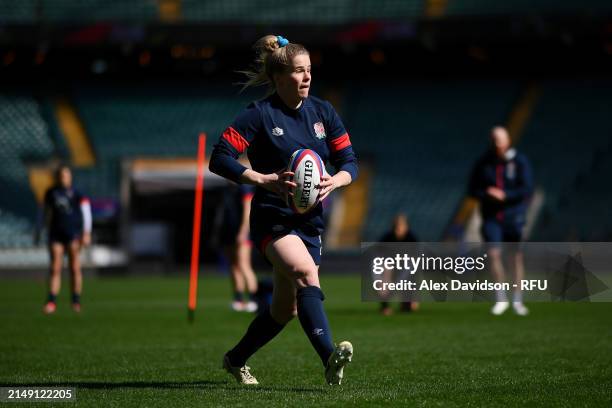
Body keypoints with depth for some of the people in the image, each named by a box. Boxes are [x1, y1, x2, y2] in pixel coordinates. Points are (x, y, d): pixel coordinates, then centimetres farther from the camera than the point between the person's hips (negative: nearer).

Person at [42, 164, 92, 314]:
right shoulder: (51, 193, 10)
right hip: (56, 234, 3)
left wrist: (86, 233, -11)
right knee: (55, 268, -5)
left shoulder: (77, 194, -2)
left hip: (73, 234, -3)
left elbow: (86, 213, -3)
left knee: (75, 268, 0)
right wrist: (48, 232, 21)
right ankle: (51, 302, -11)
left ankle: (76, 301, 8)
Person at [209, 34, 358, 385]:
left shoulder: (323, 112, 7)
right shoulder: (259, 115, -8)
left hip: (310, 220, 6)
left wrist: (335, 181, -15)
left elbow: (350, 161, 8)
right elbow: (219, 159, -13)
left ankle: (236, 359, 35)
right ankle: (329, 359, -47)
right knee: (305, 272, -33)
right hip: (273, 218, -6)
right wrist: (265, 180, -24)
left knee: (286, 309, 12)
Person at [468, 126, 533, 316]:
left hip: (513, 215, -1)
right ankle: (501, 298, 1)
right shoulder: (483, 163, 2)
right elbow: (473, 188, 5)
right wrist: (488, 195, -14)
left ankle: (517, 300, 13)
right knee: (493, 253, -11)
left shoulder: (519, 161, -5)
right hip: (491, 216, 1)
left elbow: (527, 188, -10)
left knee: (516, 256, 2)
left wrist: (504, 195, -19)